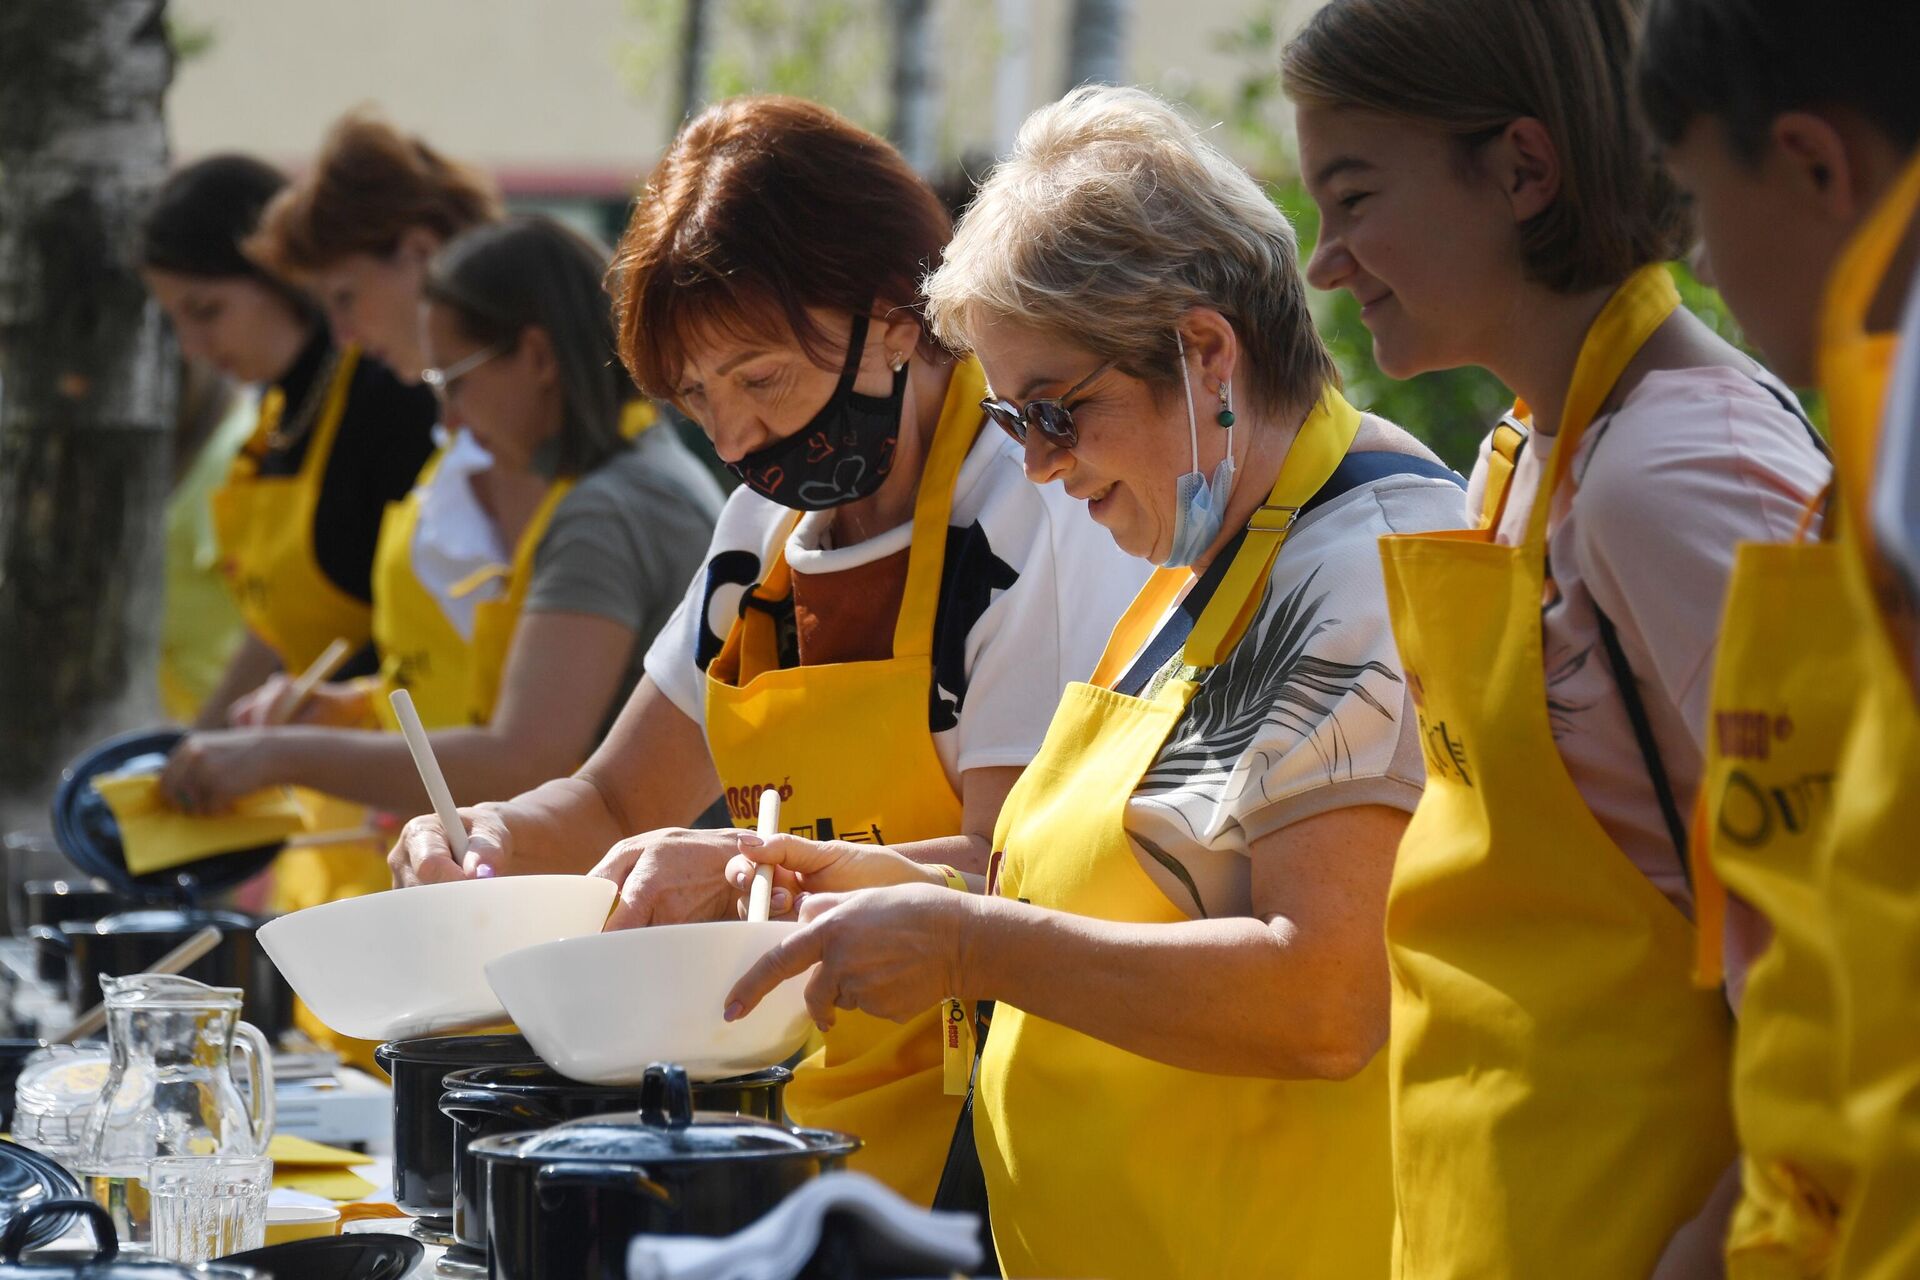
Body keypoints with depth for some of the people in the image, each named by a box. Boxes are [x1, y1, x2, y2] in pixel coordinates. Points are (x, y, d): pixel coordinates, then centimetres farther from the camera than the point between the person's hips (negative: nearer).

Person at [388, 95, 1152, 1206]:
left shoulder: (1027, 505, -9)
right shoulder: (768, 525, 15)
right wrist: (498, 840, 1)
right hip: (807, 1105, 7)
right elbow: (620, 805, 22)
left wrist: (748, 868, -24)